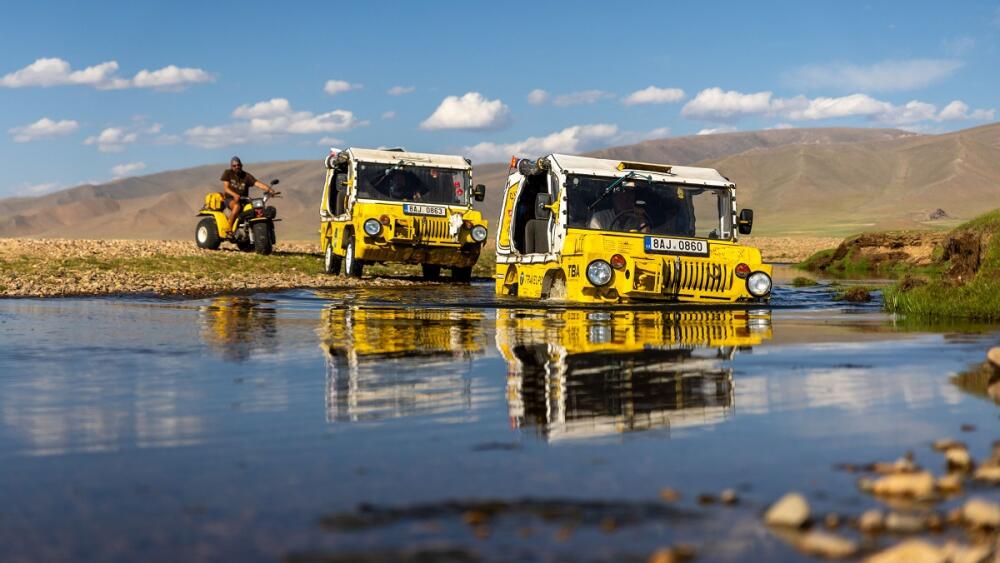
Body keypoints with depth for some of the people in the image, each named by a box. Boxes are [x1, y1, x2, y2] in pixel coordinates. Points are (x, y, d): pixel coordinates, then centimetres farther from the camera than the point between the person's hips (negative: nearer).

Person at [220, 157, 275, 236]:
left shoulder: (247, 176, 3)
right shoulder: (228, 173, 2)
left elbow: (257, 183, -12)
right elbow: (226, 188, -10)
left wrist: (269, 189, -33)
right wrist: (235, 195, -32)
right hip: (230, 199, -3)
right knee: (237, 206, -39)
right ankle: (229, 230, -31)